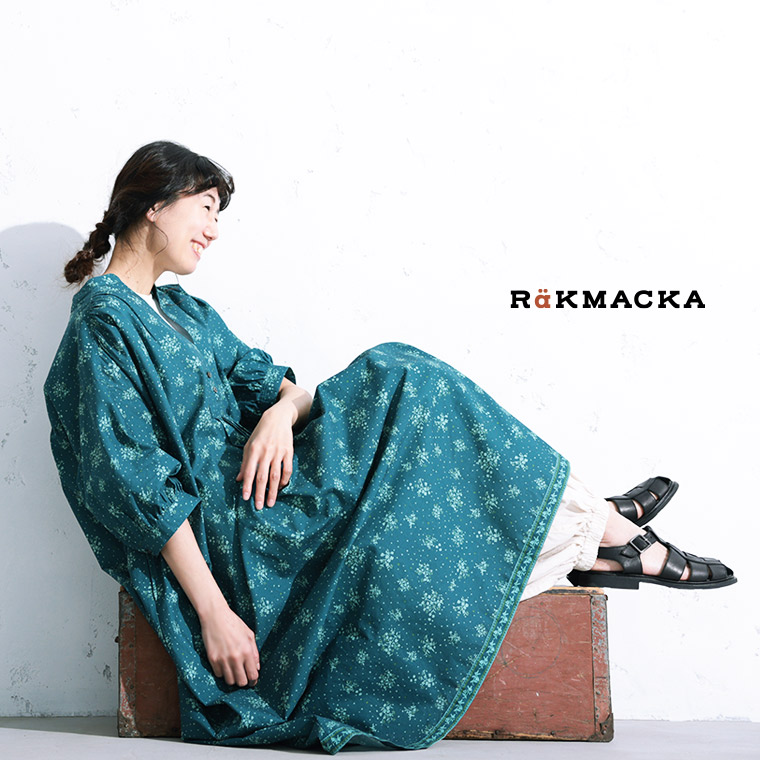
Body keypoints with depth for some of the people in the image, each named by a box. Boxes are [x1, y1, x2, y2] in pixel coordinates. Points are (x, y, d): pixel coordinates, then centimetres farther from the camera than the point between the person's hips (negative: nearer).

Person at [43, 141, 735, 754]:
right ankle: (600, 527, -3)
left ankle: (586, 543, -7)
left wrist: (281, 408, -16)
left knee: (396, 378, -6)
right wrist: (213, 612, -23)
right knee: (401, 383, -14)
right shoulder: (105, 319, -10)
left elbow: (265, 378, 10)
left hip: (248, 494, 9)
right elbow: (137, 481, -18)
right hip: (224, 530, -9)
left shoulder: (182, 313, 19)